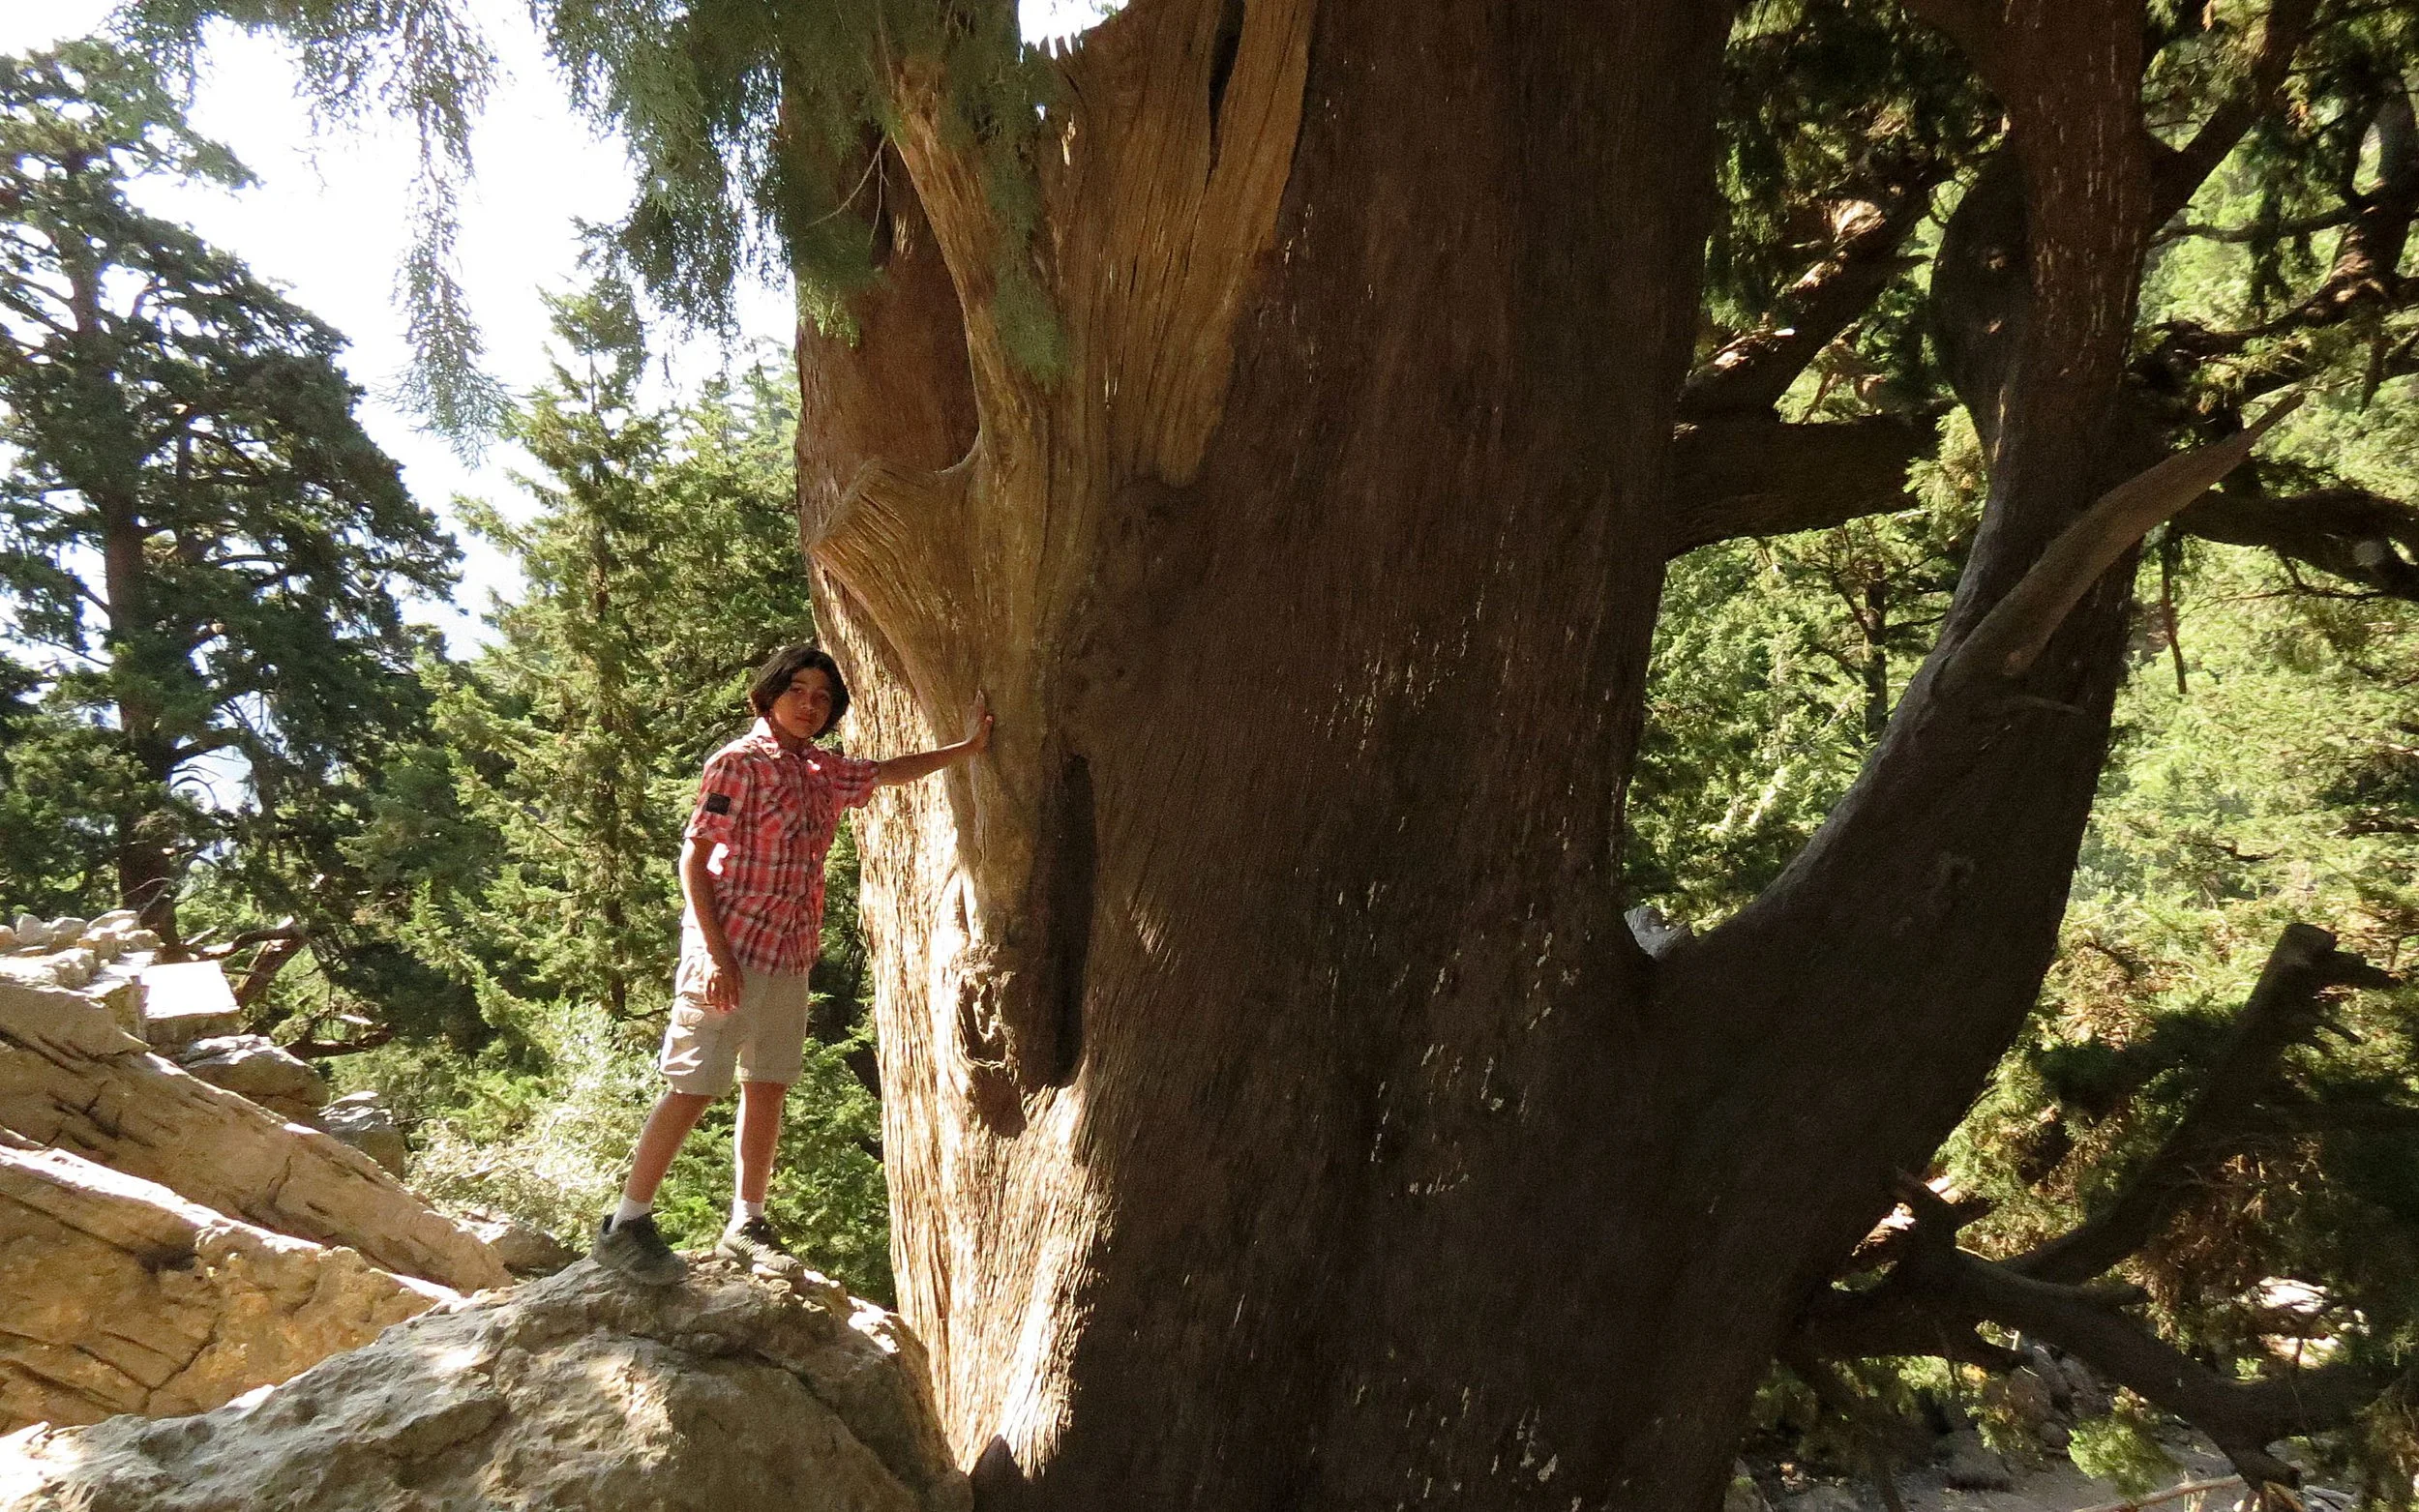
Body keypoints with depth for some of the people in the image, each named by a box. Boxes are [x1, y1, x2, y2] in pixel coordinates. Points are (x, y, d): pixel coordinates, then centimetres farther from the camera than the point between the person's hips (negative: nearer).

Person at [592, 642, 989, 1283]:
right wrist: (714, 953, -18)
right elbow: (692, 858, -11)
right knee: (694, 1087, -5)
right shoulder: (738, 762, -9)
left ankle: (746, 1224, 21)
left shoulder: (824, 770, 11)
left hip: (789, 955, 7)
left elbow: (893, 771, 26)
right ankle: (625, 1225, 6)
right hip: (729, 947, -7)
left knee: (768, 1086, 11)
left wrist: (970, 745, 21)